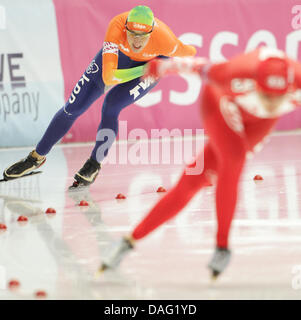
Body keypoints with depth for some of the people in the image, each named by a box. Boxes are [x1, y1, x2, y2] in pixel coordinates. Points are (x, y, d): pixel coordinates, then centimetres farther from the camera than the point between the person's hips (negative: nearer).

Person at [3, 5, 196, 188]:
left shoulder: (165, 39, -40)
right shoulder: (116, 26, -40)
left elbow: (189, 53, -16)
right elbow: (108, 77, -41)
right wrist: (142, 70, -40)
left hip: (153, 63, -2)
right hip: (119, 54, 2)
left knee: (111, 106, -25)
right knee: (73, 108, 1)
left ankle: (94, 165, -2)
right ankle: (37, 157, 22)